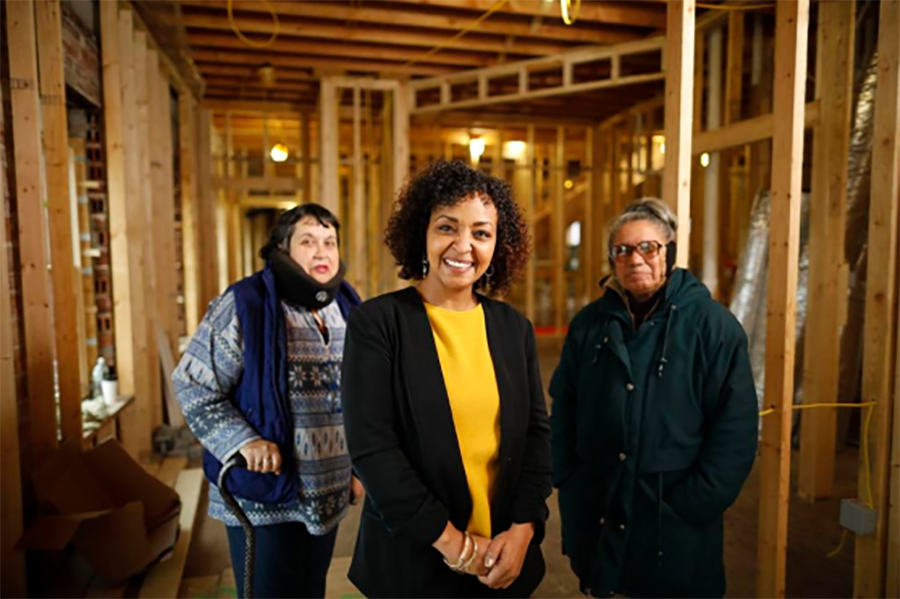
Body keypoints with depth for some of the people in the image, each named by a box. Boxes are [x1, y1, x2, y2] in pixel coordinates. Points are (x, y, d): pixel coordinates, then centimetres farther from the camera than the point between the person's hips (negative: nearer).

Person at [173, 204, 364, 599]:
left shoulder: (346, 308, 4)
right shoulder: (245, 306, -15)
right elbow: (194, 386, -12)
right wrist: (244, 442, -22)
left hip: (327, 495, 6)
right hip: (264, 497, -5)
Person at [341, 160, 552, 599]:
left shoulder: (514, 328, 1)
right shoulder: (376, 322, -11)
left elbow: (536, 431, 3)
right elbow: (370, 446, -15)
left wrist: (523, 529, -9)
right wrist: (450, 541, -15)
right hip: (412, 560, -3)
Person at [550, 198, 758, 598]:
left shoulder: (713, 325, -8)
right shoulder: (589, 324, 3)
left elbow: (735, 430, -11)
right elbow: (563, 411, 8)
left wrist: (693, 507, -13)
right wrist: (567, 483, 1)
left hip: (675, 526, -3)